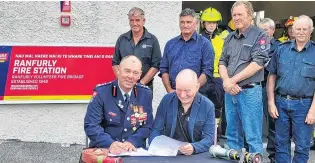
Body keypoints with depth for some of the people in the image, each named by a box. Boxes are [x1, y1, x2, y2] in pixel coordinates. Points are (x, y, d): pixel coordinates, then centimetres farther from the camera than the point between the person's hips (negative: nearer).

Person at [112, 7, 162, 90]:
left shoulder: (152, 40, 0)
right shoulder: (122, 39, 8)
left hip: (145, 86, -2)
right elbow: (115, 63, 9)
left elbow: (156, 66, -4)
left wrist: (141, 82, -10)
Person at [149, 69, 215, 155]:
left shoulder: (207, 106, -3)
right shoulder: (167, 100, 3)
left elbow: (209, 138, -6)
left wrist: (193, 148, -25)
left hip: (196, 156, 0)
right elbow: (156, 130, 5)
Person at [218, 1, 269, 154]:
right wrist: (226, 81, -8)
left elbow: (257, 64, -14)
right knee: (232, 135, 14)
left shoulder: (259, 35, -5)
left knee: (253, 137, -1)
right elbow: (222, 62, 12)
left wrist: (233, 80, -12)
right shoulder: (230, 37, 14)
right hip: (230, 92, 6)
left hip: (250, 91, -6)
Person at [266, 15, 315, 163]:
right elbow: (272, 76, 7)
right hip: (281, 102, 2)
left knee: (302, 146, 7)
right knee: (281, 143, 12)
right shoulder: (281, 49, 4)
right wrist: (271, 103, 1)